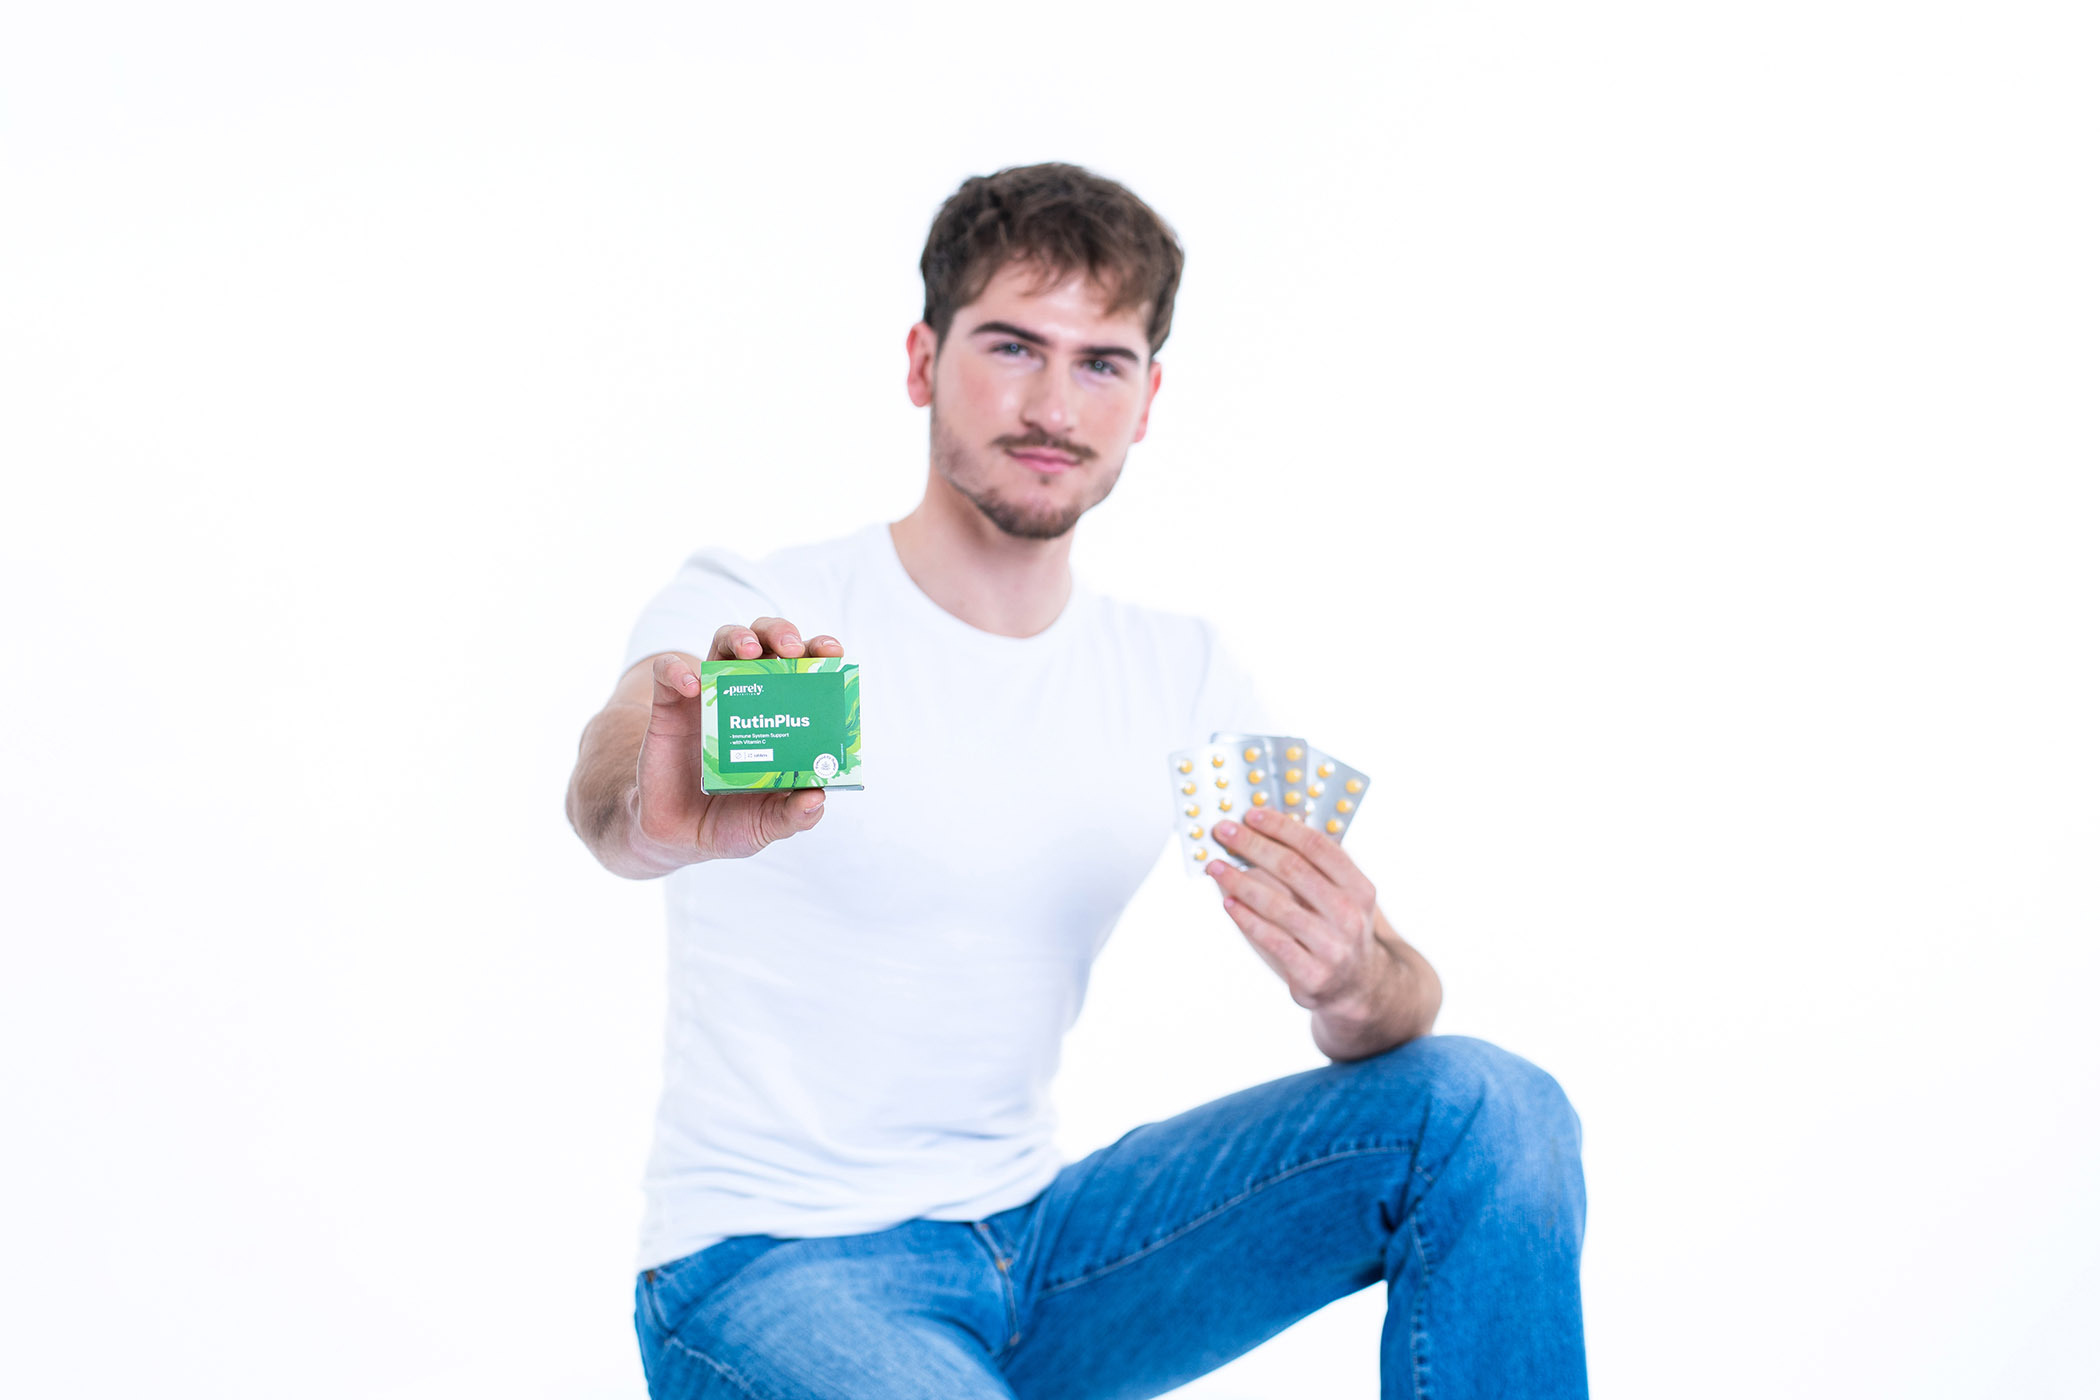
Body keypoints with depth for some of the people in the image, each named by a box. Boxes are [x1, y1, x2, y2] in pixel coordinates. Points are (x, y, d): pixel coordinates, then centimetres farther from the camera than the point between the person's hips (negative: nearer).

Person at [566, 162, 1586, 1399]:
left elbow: (1394, 1018, -2)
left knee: (1489, 1110, -11)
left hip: (1037, 1240, 5)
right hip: (773, 1272, -5)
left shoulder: (1181, 676, 4)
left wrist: (1355, 979, -28)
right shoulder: (745, 615, -10)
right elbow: (610, 794, -34)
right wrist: (665, 815, -59)